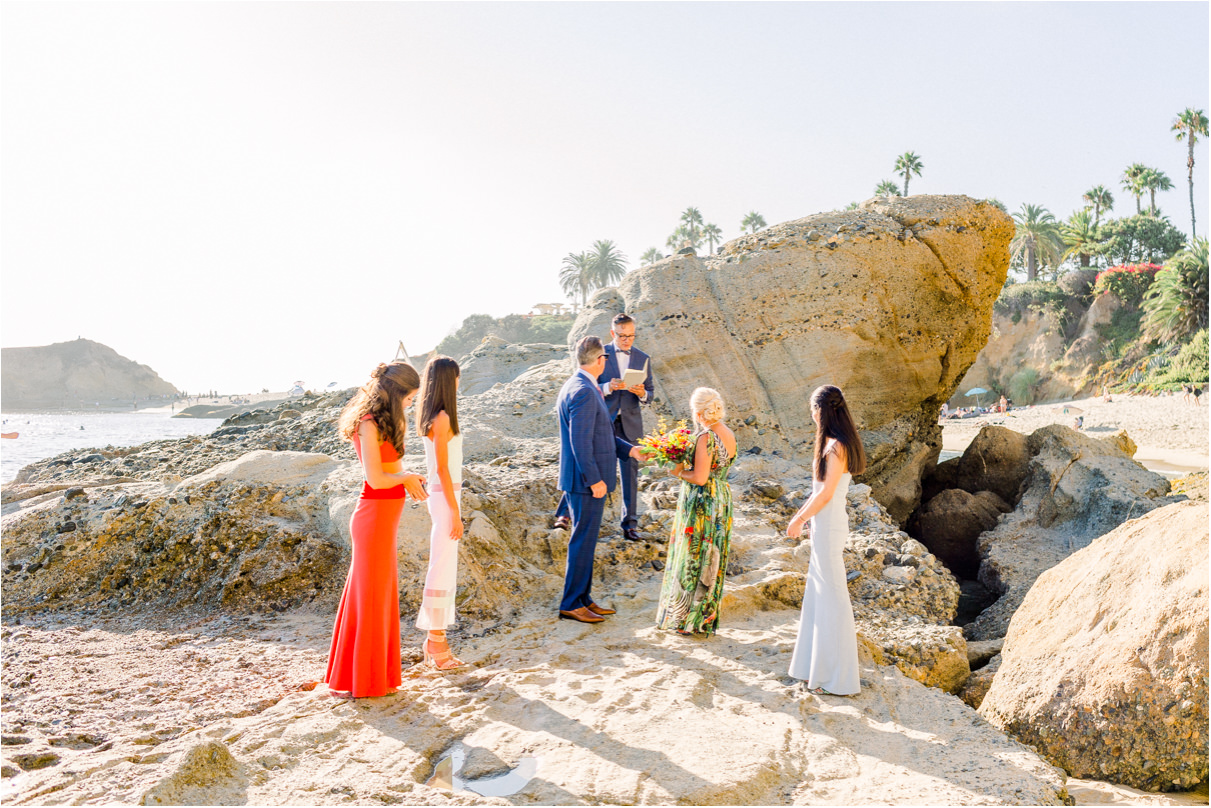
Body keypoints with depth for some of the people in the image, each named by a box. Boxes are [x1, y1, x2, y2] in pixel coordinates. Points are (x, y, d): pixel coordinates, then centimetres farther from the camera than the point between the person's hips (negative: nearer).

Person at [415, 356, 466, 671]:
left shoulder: (432, 418, 12)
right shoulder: (442, 419, -16)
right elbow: (442, 468, -18)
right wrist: (455, 512, -16)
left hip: (442, 496, 10)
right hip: (445, 499, -10)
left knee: (444, 570, 14)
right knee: (442, 571, -3)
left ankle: (436, 639, 22)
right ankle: (436, 642, 6)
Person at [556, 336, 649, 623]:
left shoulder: (576, 387, 14)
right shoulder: (583, 392, -19)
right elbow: (580, 441, -23)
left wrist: (629, 449, 18)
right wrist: (594, 480, -21)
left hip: (589, 478, 11)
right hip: (587, 480, -11)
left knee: (585, 539, 16)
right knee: (583, 540, -2)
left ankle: (583, 598, 26)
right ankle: (571, 604, 8)